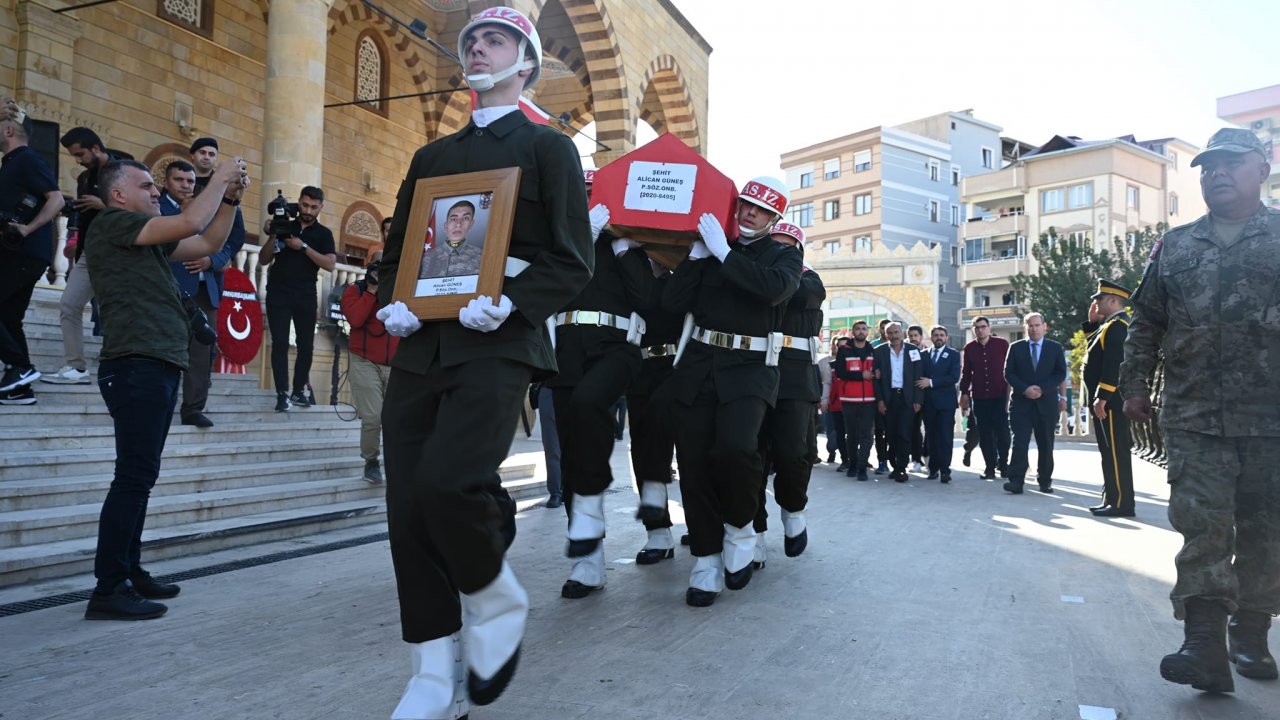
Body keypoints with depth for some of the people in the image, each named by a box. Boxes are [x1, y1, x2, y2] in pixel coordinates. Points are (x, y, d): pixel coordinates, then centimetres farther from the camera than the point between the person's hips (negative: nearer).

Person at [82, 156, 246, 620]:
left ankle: (128, 573, 20)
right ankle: (108, 590, -8)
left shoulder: (148, 238, 22)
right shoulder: (111, 223, -4)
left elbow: (208, 243, 24)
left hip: (156, 367, 10)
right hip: (136, 366, -10)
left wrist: (230, 198, 14)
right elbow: (190, 222, -14)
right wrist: (219, 178, -2)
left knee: (139, 477, 12)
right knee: (133, 477, -11)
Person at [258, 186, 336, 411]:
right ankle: (282, 393, -8)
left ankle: (299, 391, 11)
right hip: (278, 293, 0)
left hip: (306, 296, 0)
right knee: (280, 342, -7)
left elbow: (330, 264, -8)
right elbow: (264, 260, 9)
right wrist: (272, 237, -7)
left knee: (306, 344, 1)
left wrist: (303, 247, -15)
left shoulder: (323, 234, 8)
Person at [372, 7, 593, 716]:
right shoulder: (431, 156, 24)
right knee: (408, 507, 0)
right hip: (421, 348, 6)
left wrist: (507, 303, -15)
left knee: (448, 483, -24)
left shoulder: (547, 146, 8)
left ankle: (496, 604, 7)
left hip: (496, 345, -6)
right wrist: (392, 301, 4)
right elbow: (394, 247, 25)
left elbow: (573, 259, -1)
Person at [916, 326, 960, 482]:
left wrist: (931, 382, -13)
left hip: (946, 402, -3)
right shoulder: (924, 355, 13)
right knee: (931, 436, 4)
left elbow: (954, 377, -9)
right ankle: (933, 468, 11)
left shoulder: (953, 355, 4)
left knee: (945, 437, -6)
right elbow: (920, 377, 10)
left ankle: (945, 470, -5)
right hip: (928, 402, 3)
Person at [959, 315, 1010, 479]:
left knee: (1002, 432, -3)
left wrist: (1010, 392, -1)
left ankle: (1003, 465, 13)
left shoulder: (1002, 344, 0)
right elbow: (966, 373, 10)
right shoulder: (969, 348, 6)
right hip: (979, 398, 2)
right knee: (985, 435, 3)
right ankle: (990, 467, 11)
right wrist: (964, 394, 6)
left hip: (1000, 396, -2)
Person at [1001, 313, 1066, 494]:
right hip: (1021, 402, -1)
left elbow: (1061, 373, 1)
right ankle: (1016, 481, -11)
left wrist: (1042, 389, -12)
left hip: (1047, 403, 1)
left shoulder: (1055, 348, 7)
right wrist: (1024, 389, -12)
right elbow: (1008, 373, 3)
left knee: (1046, 444, 7)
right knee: (1020, 443, -7)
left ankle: (1045, 480, 18)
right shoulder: (1016, 347, 6)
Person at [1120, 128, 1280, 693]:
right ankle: (1205, 646, -8)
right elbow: (1145, 323, 13)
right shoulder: (1175, 247, 11)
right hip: (1194, 418, 1)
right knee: (1202, 525, -6)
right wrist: (1134, 385, 9)